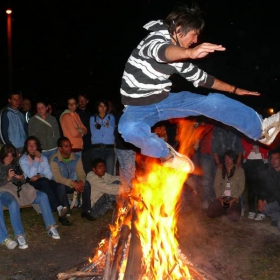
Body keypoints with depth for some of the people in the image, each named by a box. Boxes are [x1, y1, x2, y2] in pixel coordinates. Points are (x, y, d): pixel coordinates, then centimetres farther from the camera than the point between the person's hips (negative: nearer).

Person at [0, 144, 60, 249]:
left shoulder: (14, 164, 20)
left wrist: (21, 178, -4)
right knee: (13, 204, -41)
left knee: (42, 196, -15)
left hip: (19, 189, 5)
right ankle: (19, 236, -43)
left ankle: (51, 227, -14)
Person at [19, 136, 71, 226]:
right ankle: (59, 208, -47)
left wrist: (39, 177, -14)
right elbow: (31, 175, -12)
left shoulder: (43, 158, 16)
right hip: (31, 184, -3)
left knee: (60, 186, -29)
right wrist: (36, 159, -10)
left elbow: (49, 175, 5)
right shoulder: (23, 159, 4)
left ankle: (61, 215, -34)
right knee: (44, 181, -38)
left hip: (44, 182, 4)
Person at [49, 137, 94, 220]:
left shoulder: (76, 157, -2)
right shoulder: (54, 160, -16)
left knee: (86, 184, -24)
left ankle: (85, 211, -15)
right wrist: (72, 183, -37)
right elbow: (57, 177, -26)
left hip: (73, 184, 4)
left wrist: (81, 181, -31)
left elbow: (81, 173, -6)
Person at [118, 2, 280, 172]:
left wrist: (235, 90, 20)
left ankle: (261, 129, -4)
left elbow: (200, 77, 17)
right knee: (130, 129, -41)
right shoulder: (154, 39, -19)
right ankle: (167, 155, -13)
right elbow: (160, 51, -46)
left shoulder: (179, 56, 3)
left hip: (165, 101, 6)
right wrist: (191, 52, -67)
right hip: (139, 108, -6)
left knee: (214, 101, -11)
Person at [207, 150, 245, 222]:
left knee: (234, 217, -29)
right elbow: (216, 185, 4)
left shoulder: (239, 170, 3)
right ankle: (226, 210, 8)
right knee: (210, 213, -22)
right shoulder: (220, 170, 9)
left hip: (234, 198, -2)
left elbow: (241, 187, 1)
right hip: (221, 197, 2)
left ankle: (230, 210, 9)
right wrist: (220, 198, -10)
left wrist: (234, 199, -11)